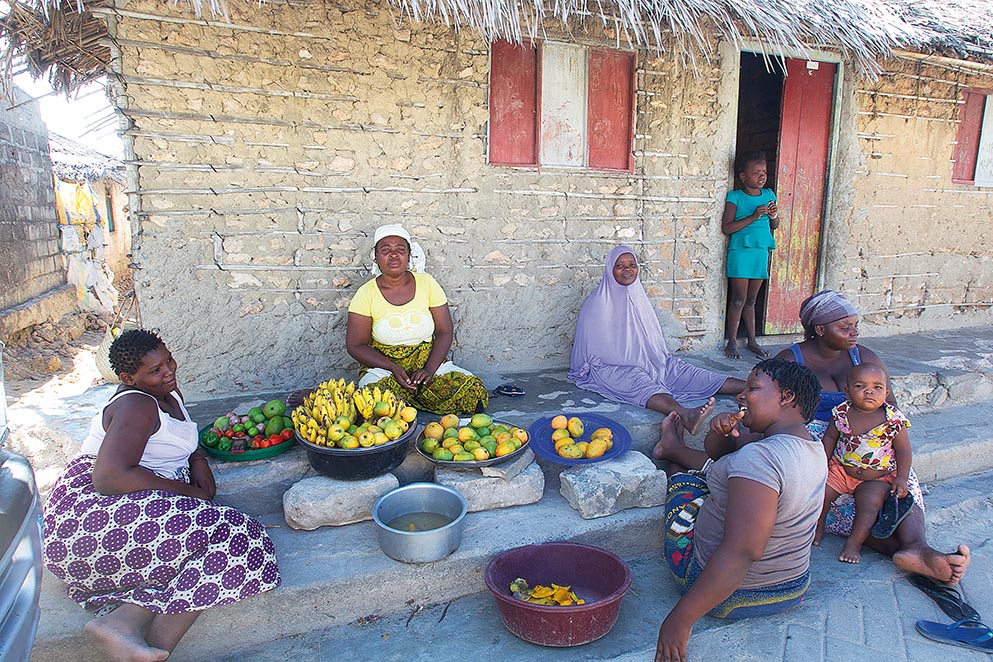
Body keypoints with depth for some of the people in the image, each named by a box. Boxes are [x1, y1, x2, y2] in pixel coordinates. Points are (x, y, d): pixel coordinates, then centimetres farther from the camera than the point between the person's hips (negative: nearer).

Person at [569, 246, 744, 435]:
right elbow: (588, 344, 0)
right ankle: (684, 413, -65)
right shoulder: (597, 304, -2)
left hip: (648, 361, 7)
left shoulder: (638, 297, 17)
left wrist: (661, 359, 11)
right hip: (611, 368, -7)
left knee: (688, 374, -13)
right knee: (641, 383, -37)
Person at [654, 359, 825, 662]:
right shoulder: (812, 447, -1)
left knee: (685, 481, 15)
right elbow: (720, 453, 9)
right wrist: (719, 431, -13)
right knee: (714, 472, 22)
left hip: (728, 596, -7)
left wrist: (681, 618, -34)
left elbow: (741, 552, -38)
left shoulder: (760, 457, -32)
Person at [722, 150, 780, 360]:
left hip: (761, 252, 5)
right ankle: (732, 342, 6)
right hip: (740, 251, -5)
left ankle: (752, 340, 21)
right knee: (739, 299, -4)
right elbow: (726, 227, -13)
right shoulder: (735, 197, -5)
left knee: (751, 301, 13)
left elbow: (775, 225, 20)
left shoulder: (768, 195, 11)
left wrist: (774, 216, -3)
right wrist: (753, 217, -18)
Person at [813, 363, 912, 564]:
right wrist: (824, 464, 2)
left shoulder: (894, 419, -13)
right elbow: (829, 438, 7)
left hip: (877, 477, -2)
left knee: (870, 502, -25)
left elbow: (903, 450, -4)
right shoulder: (841, 413, -8)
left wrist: (901, 478, -12)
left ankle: (854, 543, -10)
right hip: (841, 468, 2)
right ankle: (818, 527, 14)